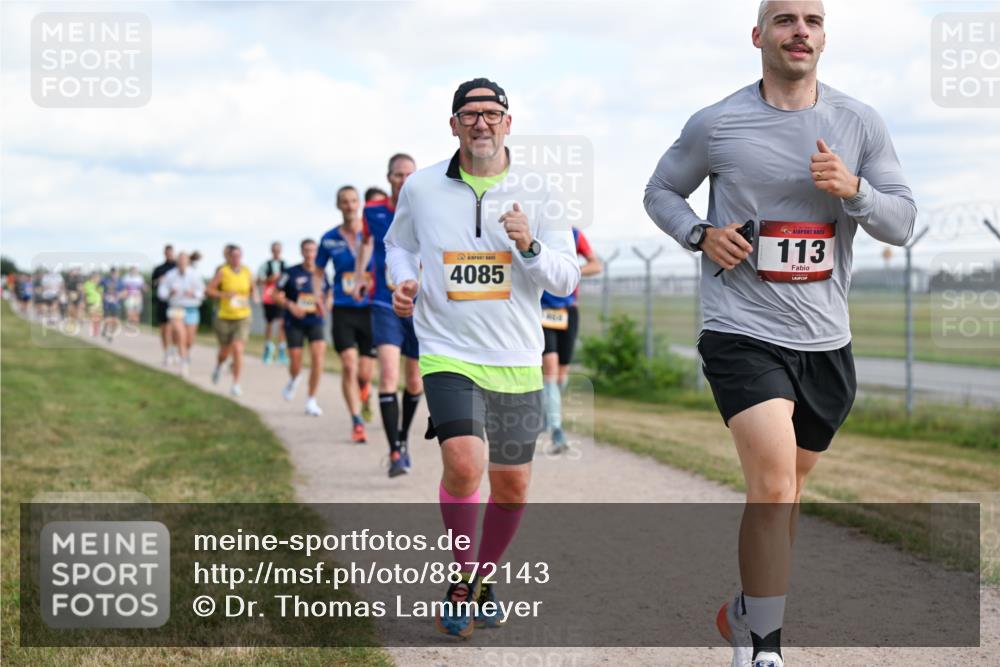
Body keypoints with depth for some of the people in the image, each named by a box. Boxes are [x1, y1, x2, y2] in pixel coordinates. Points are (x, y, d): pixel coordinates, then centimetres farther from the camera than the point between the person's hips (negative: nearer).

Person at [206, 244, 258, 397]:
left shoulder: (247, 272, 0)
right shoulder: (222, 272, -8)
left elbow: (253, 288, 17)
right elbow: (208, 290, -6)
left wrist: (255, 297, -5)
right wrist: (224, 295, -21)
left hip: (243, 317, 1)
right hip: (224, 317, -1)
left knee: (238, 349, -15)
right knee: (225, 352, 14)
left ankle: (236, 384, -6)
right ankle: (219, 366, 50)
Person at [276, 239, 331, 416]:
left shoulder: (322, 274, 4)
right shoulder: (291, 273, -4)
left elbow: (328, 295, 17)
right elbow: (277, 296, -1)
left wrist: (325, 306, -5)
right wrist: (290, 305, -18)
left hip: (316, 323, 2)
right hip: (294, 324, -2)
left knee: (318, 358, -17)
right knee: (296, 365, -1)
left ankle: (311, 401, -5)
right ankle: (293, 381, 39)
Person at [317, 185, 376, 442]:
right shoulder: (329, 239, 3)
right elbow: (319, 270, 16)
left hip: (370, 309, 0)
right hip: (343, 310, 0)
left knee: (365, 373, 2)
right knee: (349, 365, -14)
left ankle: (363, 392, 38)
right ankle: (357, 421, -6)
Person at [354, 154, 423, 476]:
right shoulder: (372, 211, 0)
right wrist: (359, 276, 15)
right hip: (385, 304, -1)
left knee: (415, 382, 10)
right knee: (388, 373, -19)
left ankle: (403, 439, 35)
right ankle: (395, 453, -18)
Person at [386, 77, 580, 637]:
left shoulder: (534, 195, 1)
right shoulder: (421, 188, 2)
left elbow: (567, 280, -1)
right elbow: (399, 244, 21)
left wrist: (529, 247, -19)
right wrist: (403, 281, 0)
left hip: (517, 360, 2)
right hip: (448, 353, -2)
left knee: (511, 484, 8)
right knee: (463, 463, -23)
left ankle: (485, 576, 34)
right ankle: (462, 578, 0)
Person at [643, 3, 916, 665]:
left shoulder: (860, 123, 3)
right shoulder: (716, 124, -3)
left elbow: (903, 221, 3)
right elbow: (661, 191, 10)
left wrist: (854, 189, -17)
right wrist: (700, 234, -9)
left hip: (826, 341, 4)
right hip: (743, 332, -4)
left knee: (786, 492, 18)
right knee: (773, 484, -20)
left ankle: (747, 612, 40)